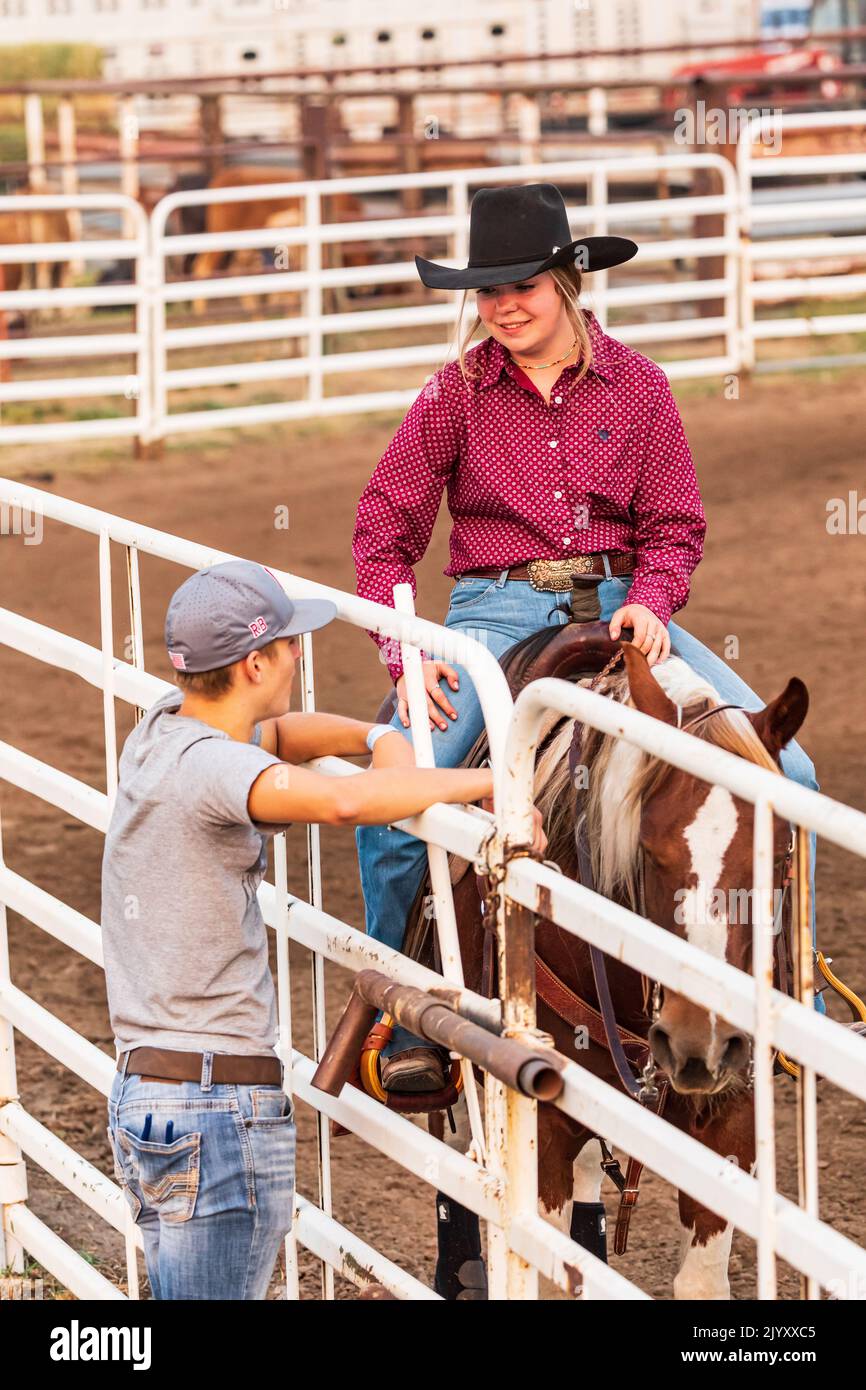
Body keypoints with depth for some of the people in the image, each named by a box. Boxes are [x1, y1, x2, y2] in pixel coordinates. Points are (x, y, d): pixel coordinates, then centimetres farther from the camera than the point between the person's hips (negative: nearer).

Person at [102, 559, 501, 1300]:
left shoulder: (161, 730, 9)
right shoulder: (207, 766, -19)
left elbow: (273, 735, 28)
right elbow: (344, 801, -36)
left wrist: (379, 737, 8)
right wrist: (479, 780, -21)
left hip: (145, 1093, 10)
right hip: (220, 1108, -10)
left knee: (180, 1287, 15)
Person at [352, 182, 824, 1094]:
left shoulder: (636, 386, 2)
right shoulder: (458, 393, -1)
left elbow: (675, 524, 6)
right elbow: (384, 530, 1)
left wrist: (650, 604, -15)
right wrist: (404, 654, -12)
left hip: (619, 605, 2)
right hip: (497, 609, -1)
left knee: (783, 769, -13)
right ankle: (403, 1026, -6)